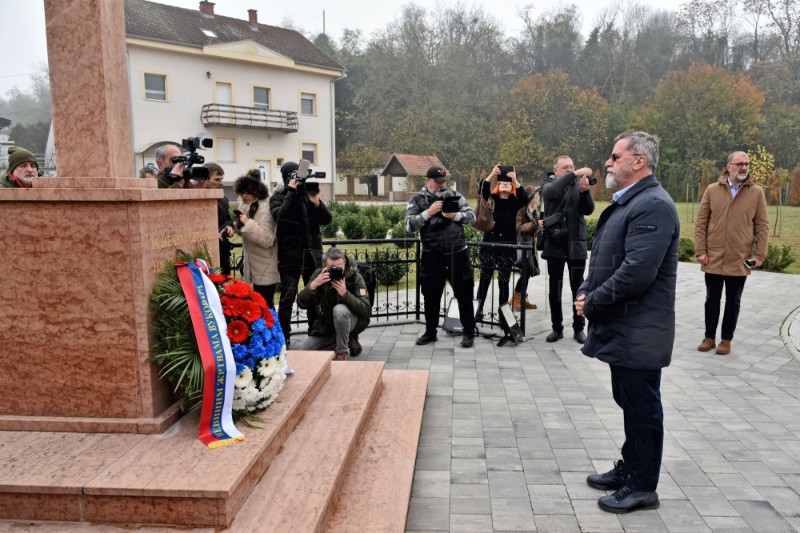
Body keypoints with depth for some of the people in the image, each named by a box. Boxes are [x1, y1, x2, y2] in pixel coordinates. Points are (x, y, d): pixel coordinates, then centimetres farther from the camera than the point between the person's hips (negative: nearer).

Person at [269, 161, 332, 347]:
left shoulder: (309, 194, 10)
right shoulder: (278, 197, 1)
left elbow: (326, 220, 2)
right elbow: (280, 216, -20)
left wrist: (317, 202, -15)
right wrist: (291, 191, -17)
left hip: (312, 255, 4)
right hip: (290, 257, -4)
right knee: (287, 299, -1)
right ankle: (284, 337, 8)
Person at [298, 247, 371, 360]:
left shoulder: (355, 277, -21)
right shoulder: (319, 274, -12)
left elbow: (366, 310, -28)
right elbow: (301, 304, -16)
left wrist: (345, 293, -41)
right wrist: (313, 285, -34)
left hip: (354, 320, -5)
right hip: (326, 324, 5)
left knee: (340, 309, -37)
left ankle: (342, 351, -15)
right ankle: (348, 340, 12)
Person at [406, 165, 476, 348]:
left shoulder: (455, 196, 8)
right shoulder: (417, 201, 4)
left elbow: (472, 216, 6)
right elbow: (410, 225, -7)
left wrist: (455, 215, -12)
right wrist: (428, 212, -16)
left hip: (458, 254, 0)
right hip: (432, 257, 0)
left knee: (464, 295, 6)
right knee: (431, 296, 11)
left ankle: (469, 333, 19)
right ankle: (430, 333, 27)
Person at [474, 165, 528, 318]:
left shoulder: (514, 202, 4)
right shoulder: (491, 199, 4)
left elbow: (524, 198, -17)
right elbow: (482, 190, -15)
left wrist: (515, 180, -28)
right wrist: (491, 175, -30)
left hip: (508, 246, 0)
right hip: (489, 243, 0)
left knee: (503, 281, 3)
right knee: (485, 278, 5)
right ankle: (479, 308, 15)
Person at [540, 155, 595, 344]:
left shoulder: (579, 185, 7)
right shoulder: (548, 184, 3)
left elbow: (589, 210, -5)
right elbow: (552, 191, -22)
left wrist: (585, 191, -22)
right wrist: (575, 174, -30)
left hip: (576, 244, 1)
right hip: (554, 243, -1)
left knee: (578, 287, 6)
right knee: (555, 288, 6)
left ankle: (579, 328, 15)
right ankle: (557, 327, 16)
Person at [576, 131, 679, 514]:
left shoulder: (653, 205, -19)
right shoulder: (626, 202, 14)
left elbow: (636, 273, -27)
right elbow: (605, 259, 18)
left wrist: (592, 304, -15)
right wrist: (585, 293, 2)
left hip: (639, 333, -9)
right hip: (623, 329, 9)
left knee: (642, 409, 4)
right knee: (630, 404, 20)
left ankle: (643, 488, 19)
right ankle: (630, 470, 35)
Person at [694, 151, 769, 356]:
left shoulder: (757, 192, 0)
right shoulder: (712, 190, 0)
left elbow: (762, 226, 1)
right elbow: (701, 223, 1)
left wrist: (760, 254, -5)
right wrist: (700, 251, -5)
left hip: (739, 260, 0)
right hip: (713, 259, 0)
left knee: (733, 302, 10)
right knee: (712, 300, 11)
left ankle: (726, 339, 23)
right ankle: (709, 337, 23)